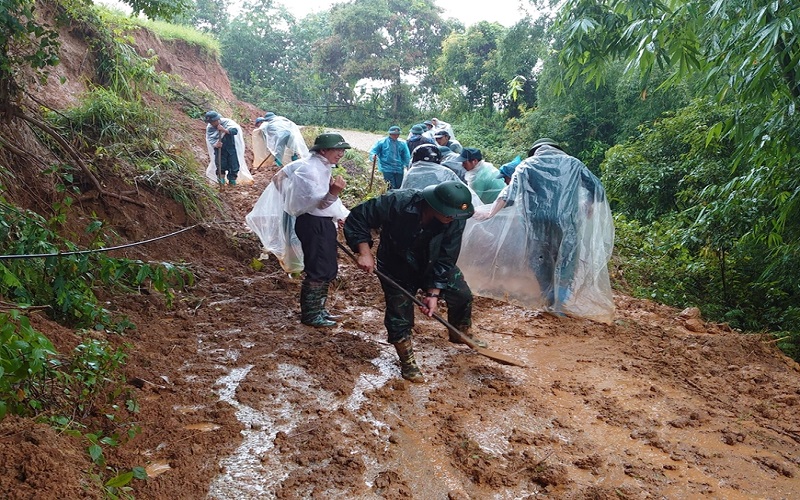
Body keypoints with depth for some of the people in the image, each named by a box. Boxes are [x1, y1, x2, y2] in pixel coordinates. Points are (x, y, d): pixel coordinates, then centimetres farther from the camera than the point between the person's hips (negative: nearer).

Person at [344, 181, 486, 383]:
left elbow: (445, 260, -18)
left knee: (462, 296, 6)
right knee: (399, 315, -3)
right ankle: (407, 361, 20)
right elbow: (358, 218, -25)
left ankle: (460, 334, 36)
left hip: (434, 266, 3)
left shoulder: (455, 220, -26)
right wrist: (364, 252, -32)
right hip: (397, 268, -3)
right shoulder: (397, 203, -36)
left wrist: (434, 293, -22)